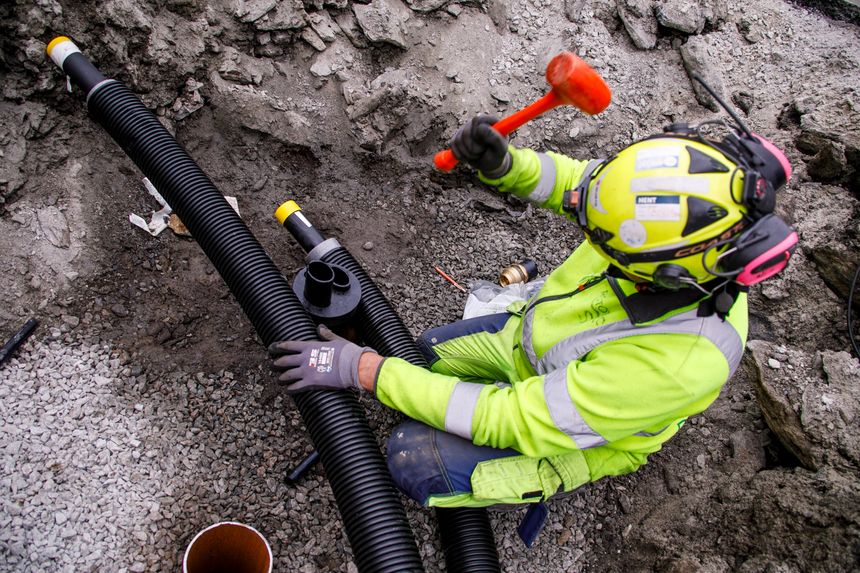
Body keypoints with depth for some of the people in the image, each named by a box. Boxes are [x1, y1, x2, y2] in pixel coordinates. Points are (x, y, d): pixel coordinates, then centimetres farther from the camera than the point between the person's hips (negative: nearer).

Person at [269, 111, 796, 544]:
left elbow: (510, 421, -37)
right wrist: (502, 164, -31)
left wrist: (364, 369, -35)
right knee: (432, 349, 14)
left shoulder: (678, 364, -44)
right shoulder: (672, 221, -28)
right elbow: (571, 180, -8)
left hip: (580, 436, -6)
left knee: (413, 460, -14)